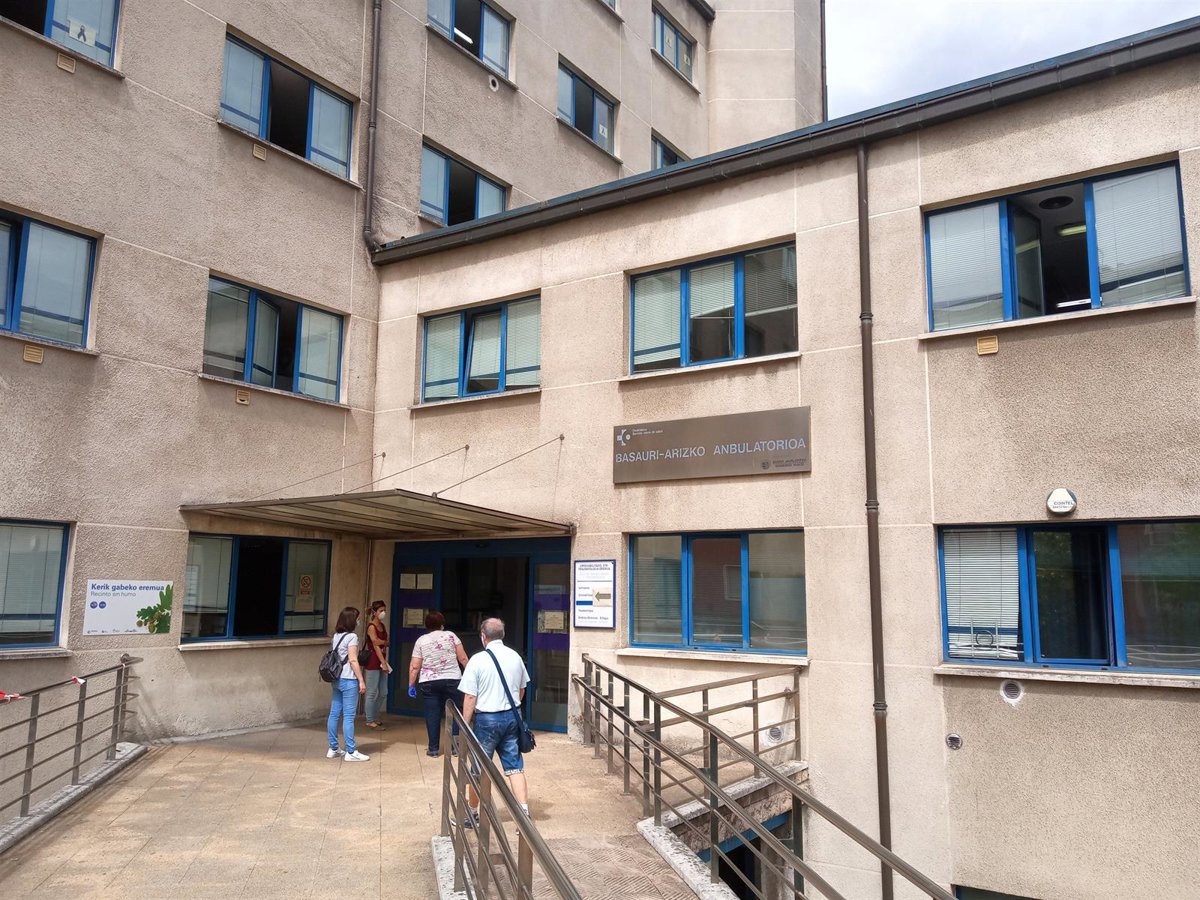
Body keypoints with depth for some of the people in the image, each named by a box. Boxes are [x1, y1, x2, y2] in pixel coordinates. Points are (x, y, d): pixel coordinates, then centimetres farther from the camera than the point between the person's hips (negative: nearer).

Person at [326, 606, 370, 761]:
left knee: (334, 714, 11)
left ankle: (333, 749, 18)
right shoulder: (352, 636, -12)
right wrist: (361, 681, -12)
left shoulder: (336, 636, 11)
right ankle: (351, 752, 0)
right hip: (349, 680, -8)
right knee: (348, 717, -4)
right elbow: (353, 660, -16)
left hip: (337, 679, 8)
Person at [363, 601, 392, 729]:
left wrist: (381, 641, -14)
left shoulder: (383, 626, 13)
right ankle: (370, 721, 8)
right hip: (373, 662, -8)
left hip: (382, 662, 8)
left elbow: (386, 644, 7)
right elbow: (376, 645, -17)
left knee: (383, 693, 12)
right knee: (372, 693, -1)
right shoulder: (372, 627, -11)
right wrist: (383, 663, -20)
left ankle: (374, 717, 25)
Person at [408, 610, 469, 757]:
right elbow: (463, 658, 1)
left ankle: (433, 749, 9)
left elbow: (414, 666, 0)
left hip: (429, 683, 1)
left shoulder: (421, 640, 4)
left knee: (432, 715, 6)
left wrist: (411, 685, 8)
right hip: (452, 680, -1)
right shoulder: (450, 635, 2)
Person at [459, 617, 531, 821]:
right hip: (512, 717, 4)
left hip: (486, 719, -4)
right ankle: (524, 813, 2)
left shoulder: (478, 660, -13)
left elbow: (470, 698, -13)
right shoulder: (515, 657, 2)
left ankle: (472, 813, 27)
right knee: (515, 768, 8)